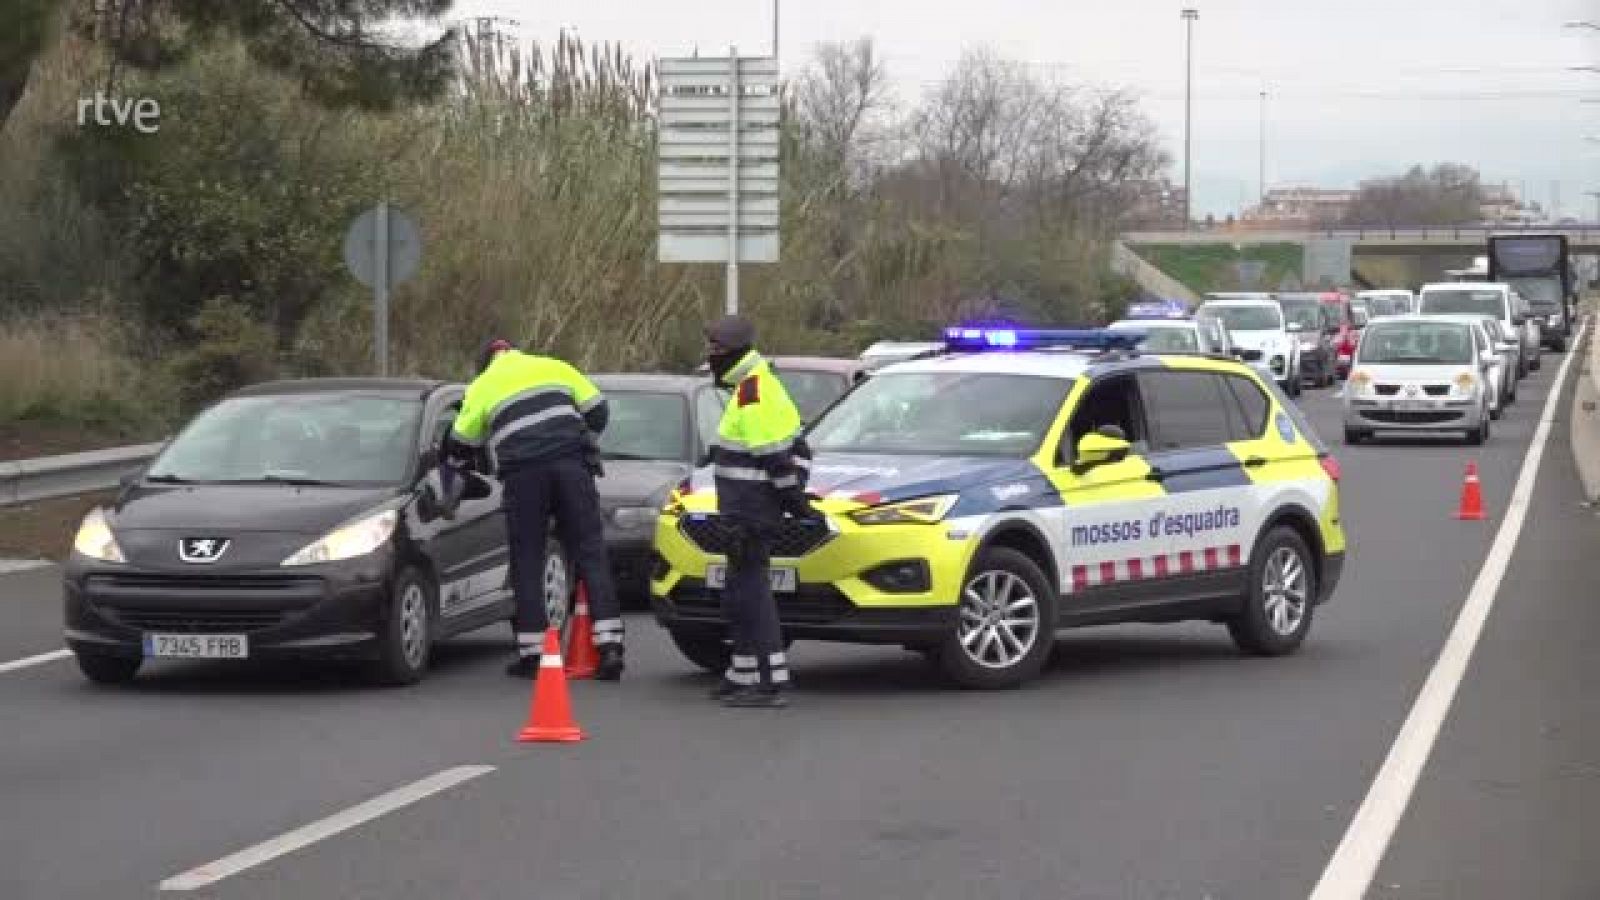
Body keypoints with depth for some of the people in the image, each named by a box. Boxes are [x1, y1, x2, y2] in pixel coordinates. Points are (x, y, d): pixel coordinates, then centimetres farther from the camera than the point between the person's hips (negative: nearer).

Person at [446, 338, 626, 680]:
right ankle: (610, 646, -9)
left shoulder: (482, 387, 18)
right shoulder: (553, 367, 22)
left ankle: (531, 654, 6)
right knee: (591, 553, 1)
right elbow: (598, 410, 19)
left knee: (527, 562, 8)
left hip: (523, 472, -1)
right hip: (571, 464, 1)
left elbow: (461, 445, 18)